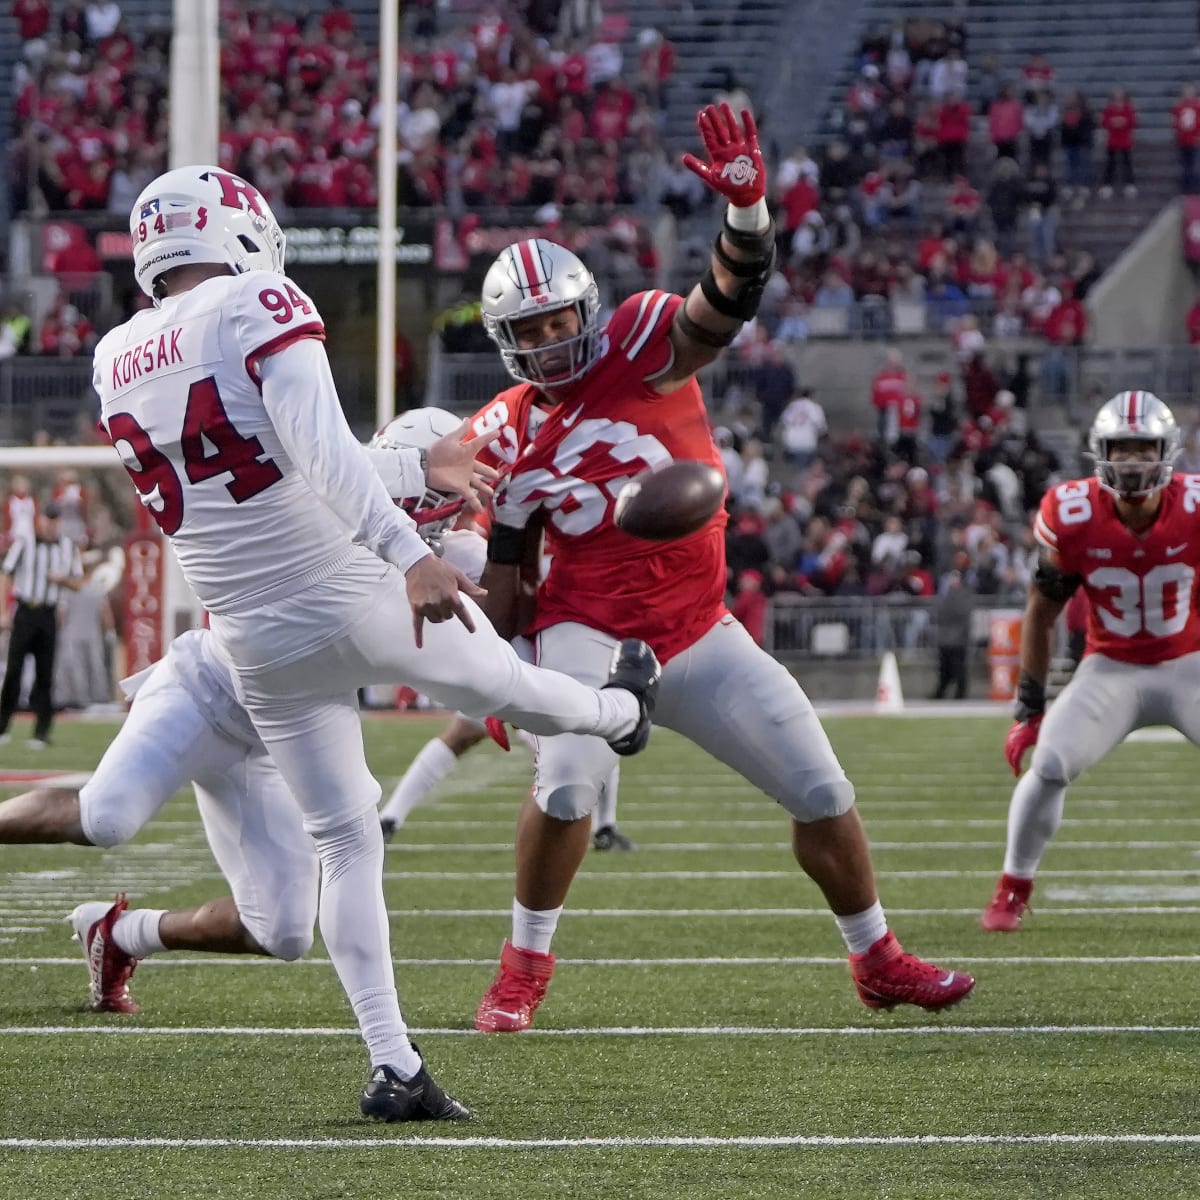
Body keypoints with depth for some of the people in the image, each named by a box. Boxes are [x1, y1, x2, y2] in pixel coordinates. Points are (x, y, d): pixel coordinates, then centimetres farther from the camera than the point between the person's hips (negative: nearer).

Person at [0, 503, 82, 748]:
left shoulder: (68, 548, 9)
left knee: (45, 673, 0)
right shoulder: (24, 543, 0)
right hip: (24, 612, -2)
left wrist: (61, 579, -8)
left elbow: (77, 582, 15)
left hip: (49, 616, 2)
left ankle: (41, 732, 2)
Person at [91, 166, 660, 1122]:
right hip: (354, 598, -5)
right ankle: (621, 711, 56)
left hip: (256, 641, 5)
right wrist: (408, 551, -35)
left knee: (346, 845, 11)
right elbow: (320, 444, -27)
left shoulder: (119, 362, 6)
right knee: (506, 685, 27)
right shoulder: (260, 308, -12)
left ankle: (392, 1062, 4)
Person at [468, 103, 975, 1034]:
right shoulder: (509, 439, 1)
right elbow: (503, 570, 10)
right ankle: (524, 967, -10)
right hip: (589, 635, -1)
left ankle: (878, 960, 22)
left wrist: (747, 205, -42)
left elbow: (734, 294, -23)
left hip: (699, 634, 1)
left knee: (820, 786, 2)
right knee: (567, 775, -28)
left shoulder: (644, 347, -6)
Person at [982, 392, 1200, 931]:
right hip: (1111, 668, 0)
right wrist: (1029, 709, -2)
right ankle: (1012, 892, 1)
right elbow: (1041, 614, -2)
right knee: (1049, 765, -18)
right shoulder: (1072, 517, -16)